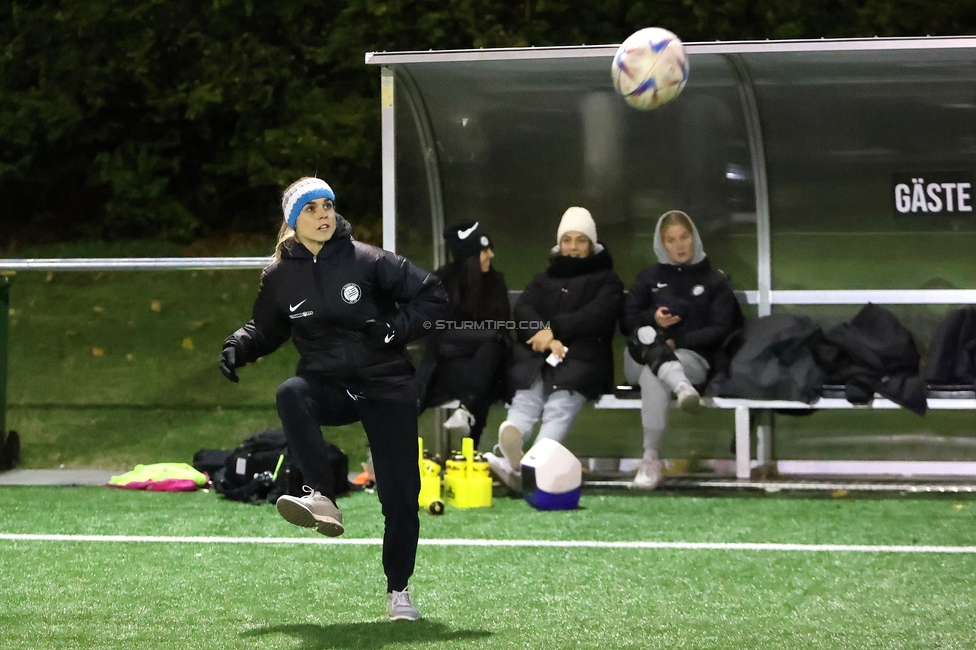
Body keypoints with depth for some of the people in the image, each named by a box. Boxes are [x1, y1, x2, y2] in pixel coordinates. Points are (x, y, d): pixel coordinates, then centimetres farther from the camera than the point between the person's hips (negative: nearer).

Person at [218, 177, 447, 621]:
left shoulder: (367, 261, -9)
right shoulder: (280, 277, 0)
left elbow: (431, 294, -3)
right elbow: (266, 330, 16)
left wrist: (396, 330, -15)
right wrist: (239, 347, -4)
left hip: (385, 387, -2)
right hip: (327, 385, 2)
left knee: (400, 495, -3)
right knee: (290, 393, -35)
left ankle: (398, 589, 15)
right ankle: (322, 500, -38)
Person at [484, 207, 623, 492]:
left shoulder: (606, 280, 23)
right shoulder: (544, 279, 32)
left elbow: (598, 316, 1)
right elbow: (523, 310, 12)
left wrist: (554, 329, -10)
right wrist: (546, 339, -10)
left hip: (583, 356, -3)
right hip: (537, 356, 3)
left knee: (560, 404, -34)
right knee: (527, 398, -32)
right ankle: (510, 454, -64)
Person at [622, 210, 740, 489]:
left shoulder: (714, 282, 16)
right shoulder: (648, 277, 22)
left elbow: (721, 330, 2)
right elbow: (626, 322, 12)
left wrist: (679, 341, -13)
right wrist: (652, 319, -12)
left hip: (693, 358, -2)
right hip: (642, 360, 2)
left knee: (652, 376, -39)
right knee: (645, 334, -37)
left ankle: (651, 458, -48)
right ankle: (681, 387, -66)